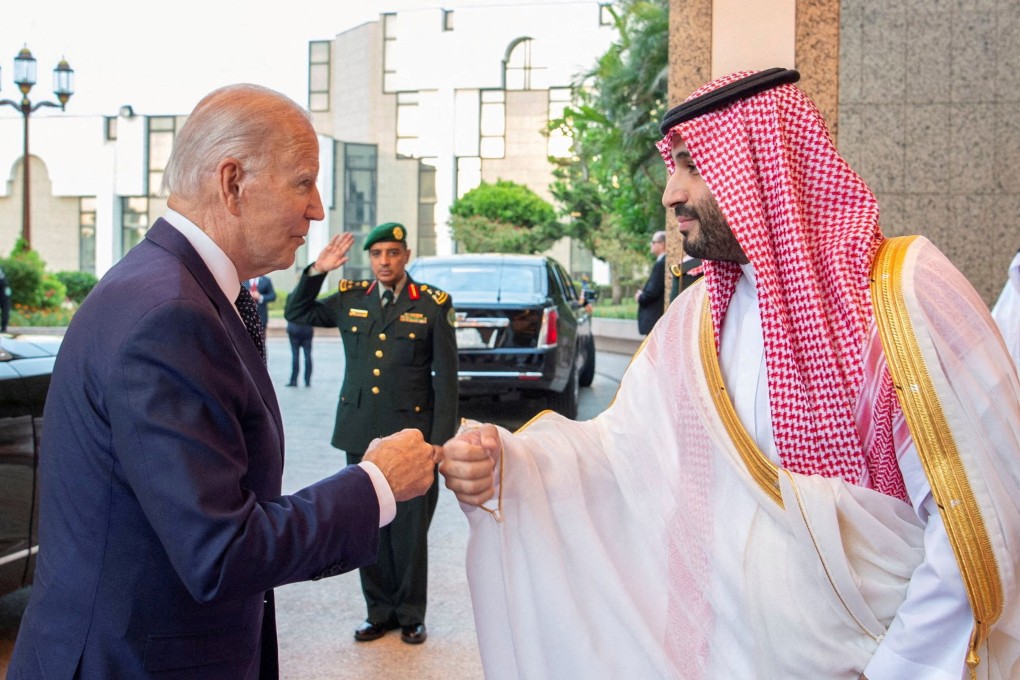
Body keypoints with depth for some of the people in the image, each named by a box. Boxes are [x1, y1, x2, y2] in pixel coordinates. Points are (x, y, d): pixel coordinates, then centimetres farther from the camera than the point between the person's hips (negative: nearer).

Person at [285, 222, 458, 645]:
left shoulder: (432, 304, -3)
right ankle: (380, 610, 24)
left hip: (410, 433, -3)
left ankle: (411, 615, 20)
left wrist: (440, 440, -7)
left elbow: (445, 377, -2)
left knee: (409, 530, 3)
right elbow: (297, 313, 19)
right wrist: (317, 271, 3)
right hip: (360, 433, 4)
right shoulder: (350, 299, 7)